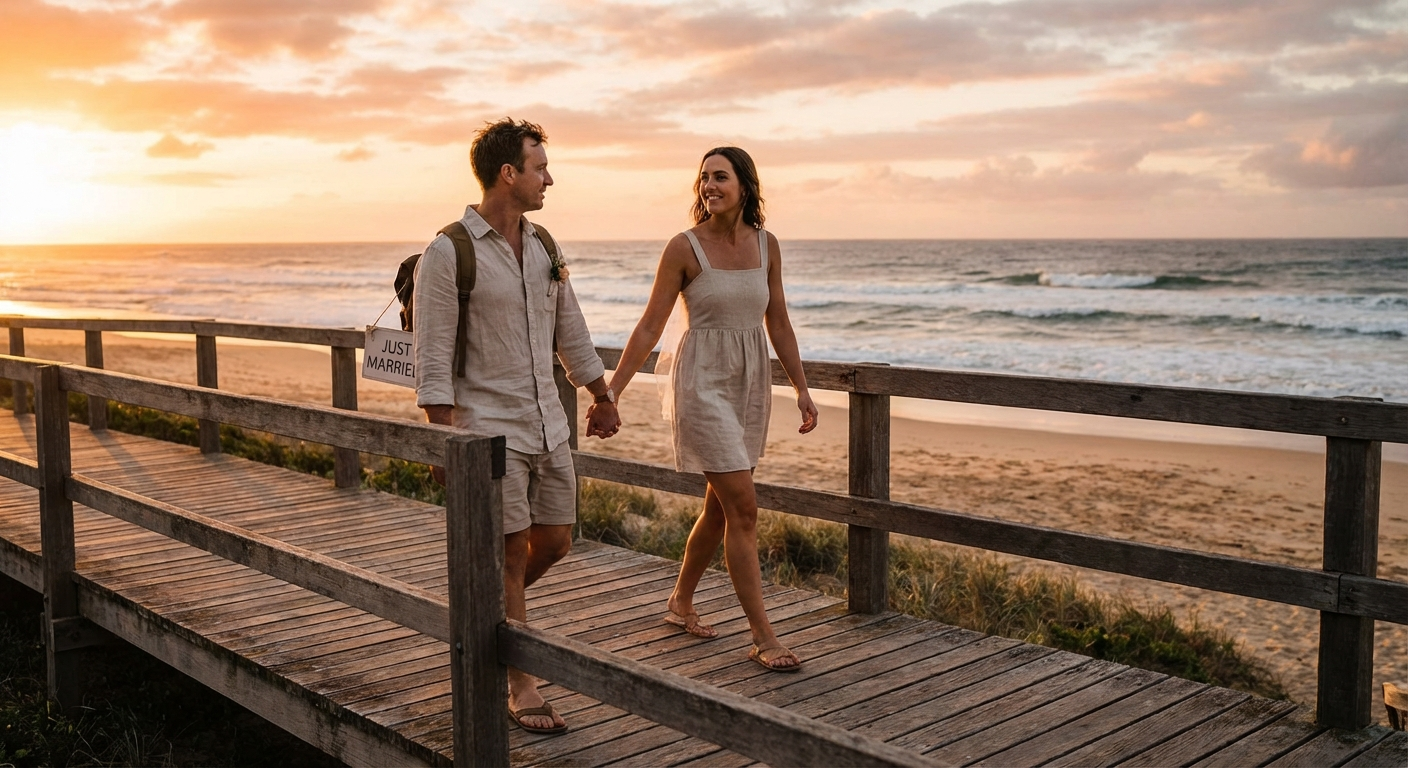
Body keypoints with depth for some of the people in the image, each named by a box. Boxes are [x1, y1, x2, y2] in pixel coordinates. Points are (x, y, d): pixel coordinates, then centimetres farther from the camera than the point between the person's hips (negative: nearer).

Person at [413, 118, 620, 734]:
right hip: (488, 427, -7)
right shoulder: (448, 253, -12)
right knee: (512, 552, -2)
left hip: (548, 424, 7)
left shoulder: (542, 246, 9)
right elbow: (433, 357, -14)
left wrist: (602, 397, 24)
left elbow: (570, 330, 19)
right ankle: (522, 689, 11)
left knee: (554, 541, 10)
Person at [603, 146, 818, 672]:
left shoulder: (766, 245, 5)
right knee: (743, 508, -9)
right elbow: (650, 327, -6)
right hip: (703, 382, -5)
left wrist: (802, 389, 9)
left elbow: (778, 323, 11)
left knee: (720, 507, 14)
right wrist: (611, 392, -8)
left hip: (752, 383, 6)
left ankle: (681, 602, 34)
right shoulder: (684, 248, -9)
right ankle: (763, 638, -2)